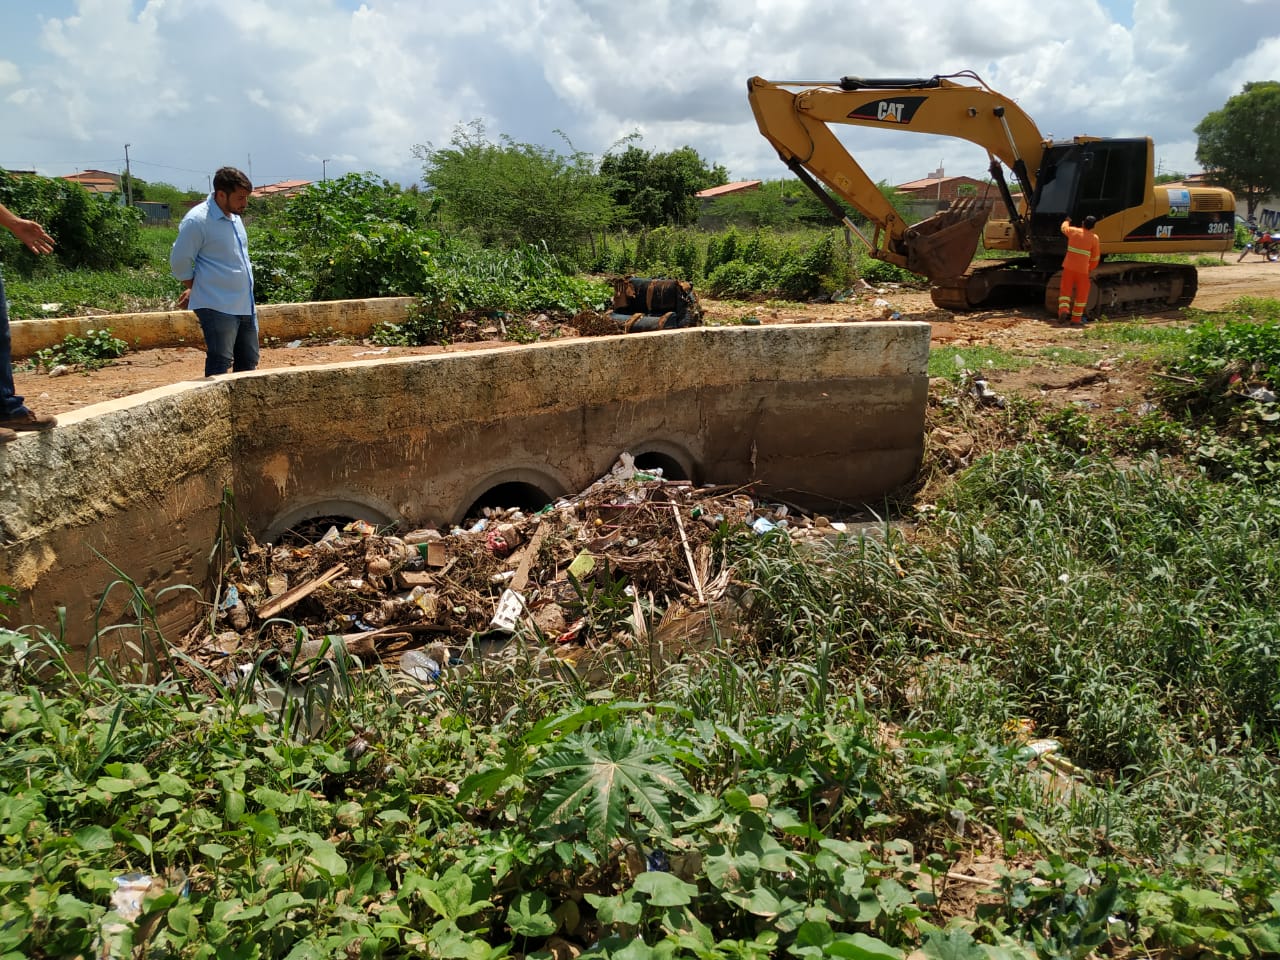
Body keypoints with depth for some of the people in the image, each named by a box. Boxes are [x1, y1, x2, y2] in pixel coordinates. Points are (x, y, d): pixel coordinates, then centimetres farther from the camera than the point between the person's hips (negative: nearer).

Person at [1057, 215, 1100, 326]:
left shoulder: (1073, 231, 3)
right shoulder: (1094, 237, -2)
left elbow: (1064, 228, 28)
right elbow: (1095, 257, 4)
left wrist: (1067, 221, 49)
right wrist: (1090, 269, 19)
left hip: (1068, 267, 2)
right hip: (1082, 269, -2)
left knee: (1065, 290, 8)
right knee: (1082, 293, 8)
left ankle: (1063, 310, -17)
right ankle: (1076, 319, 8)